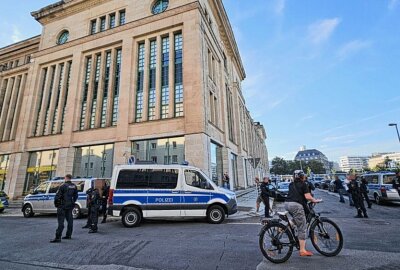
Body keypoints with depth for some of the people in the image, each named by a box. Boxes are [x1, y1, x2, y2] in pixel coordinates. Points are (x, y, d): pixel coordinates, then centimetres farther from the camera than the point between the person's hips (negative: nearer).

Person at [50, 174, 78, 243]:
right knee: (69, 220, 14)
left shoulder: (63, 186, -15)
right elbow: (76, 196, 11)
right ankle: (68, 235, 25)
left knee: (61, 221, -5)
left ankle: (58, 237, -6)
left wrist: (56, 203, 1)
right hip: (70, 206, 6)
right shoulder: (74, 186, 5)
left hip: (62, 206, -6)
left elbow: (57, 196, -14)